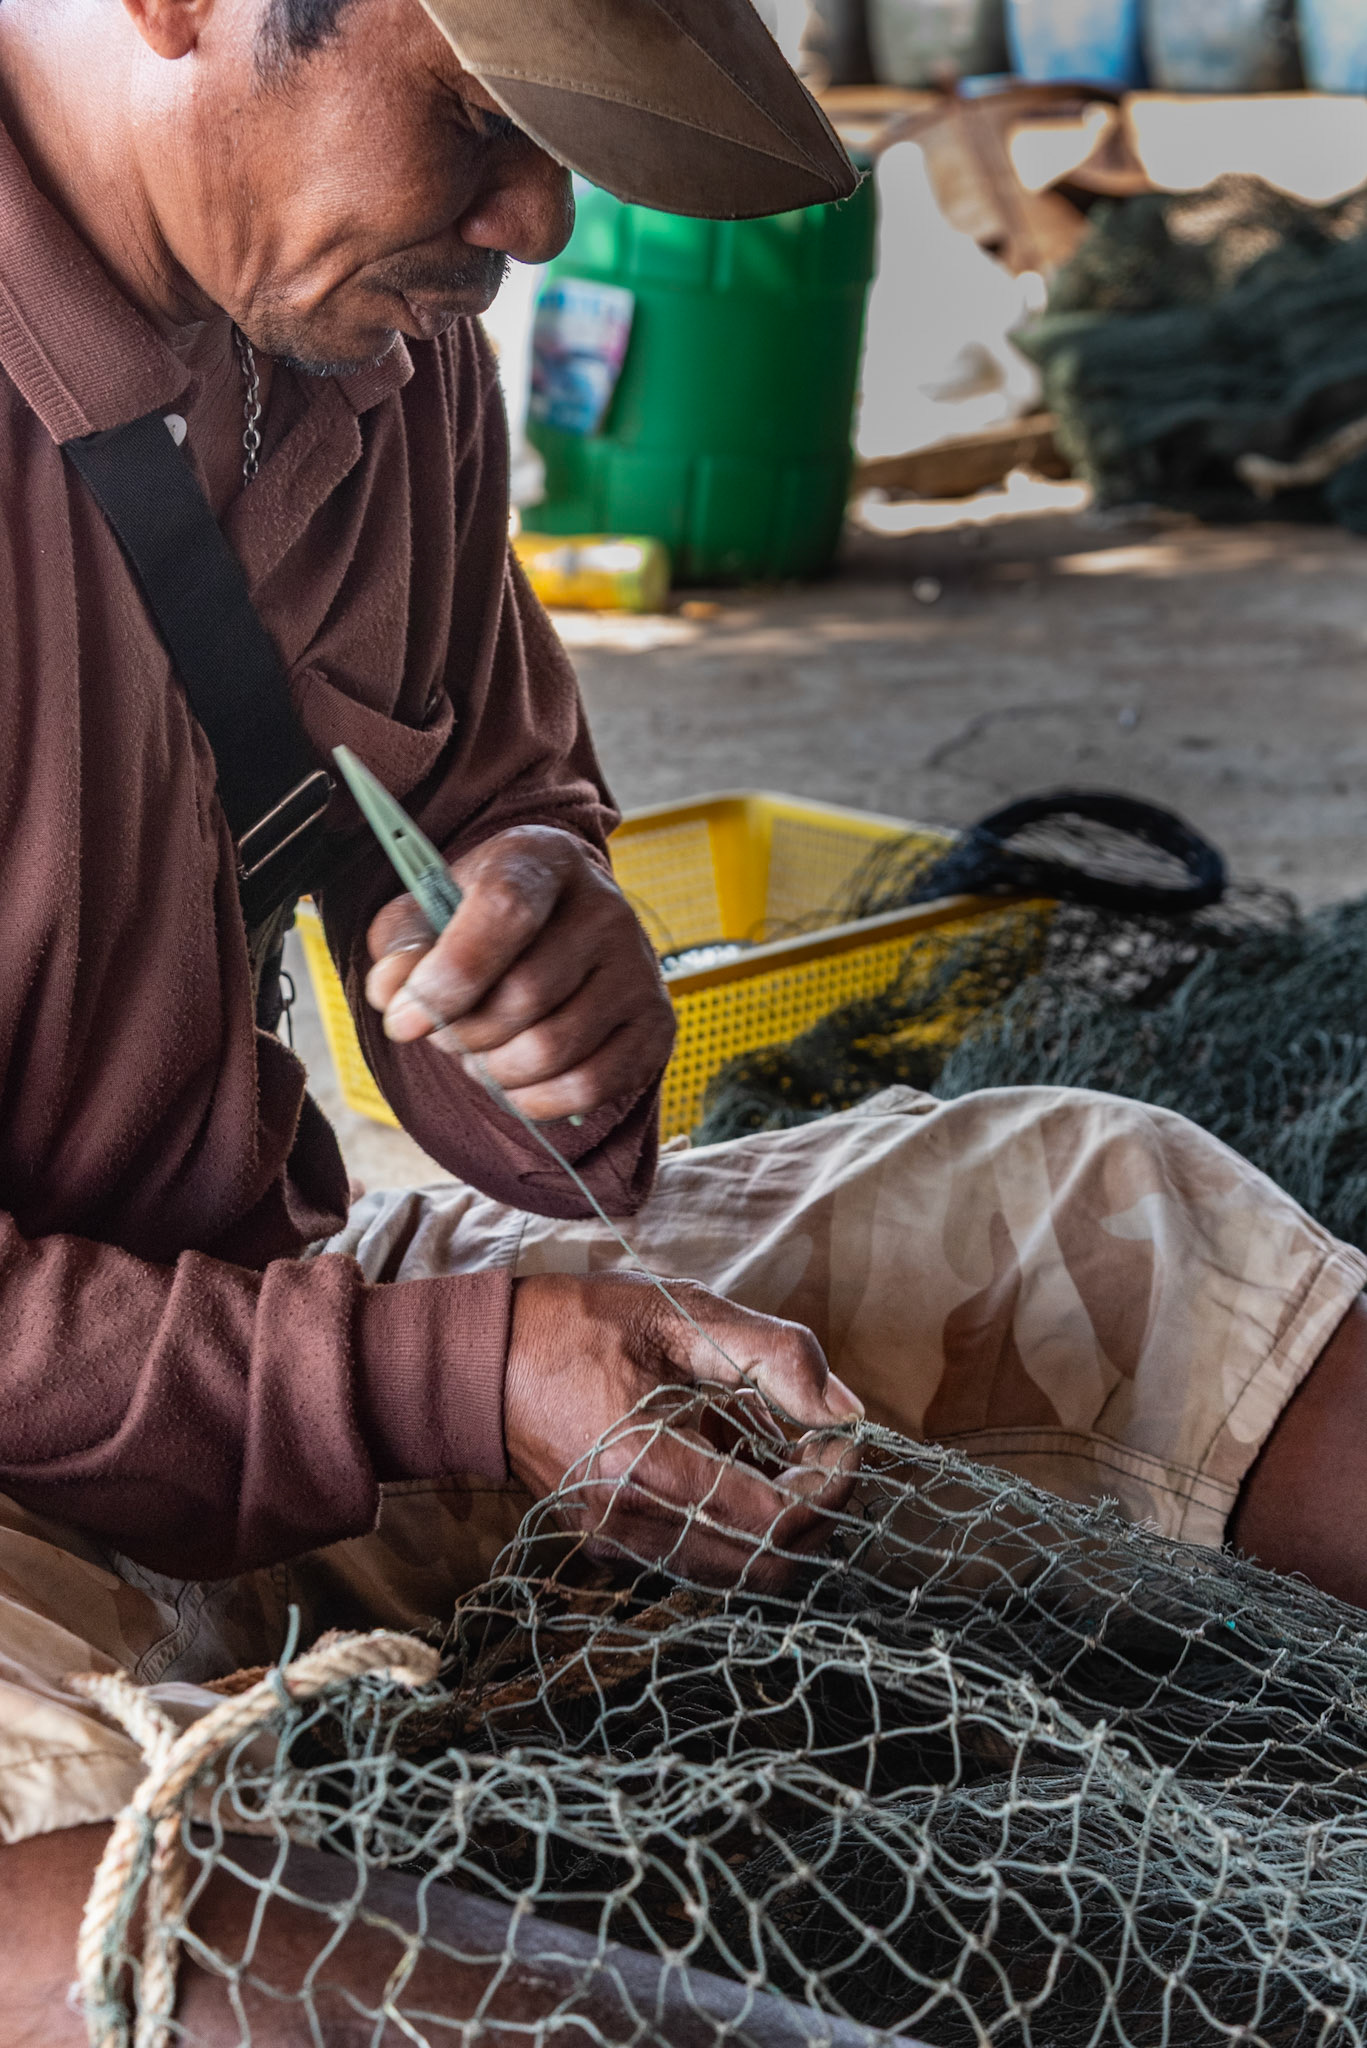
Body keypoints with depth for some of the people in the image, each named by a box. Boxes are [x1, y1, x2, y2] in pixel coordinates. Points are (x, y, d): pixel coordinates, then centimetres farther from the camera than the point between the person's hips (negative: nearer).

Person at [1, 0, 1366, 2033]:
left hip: (286, 1309, 7)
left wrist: (543, 947, -15)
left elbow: (499, 801, 11)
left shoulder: (389, 351, 0)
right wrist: (439, 1380, -24)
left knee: (1085, 1204, 0)